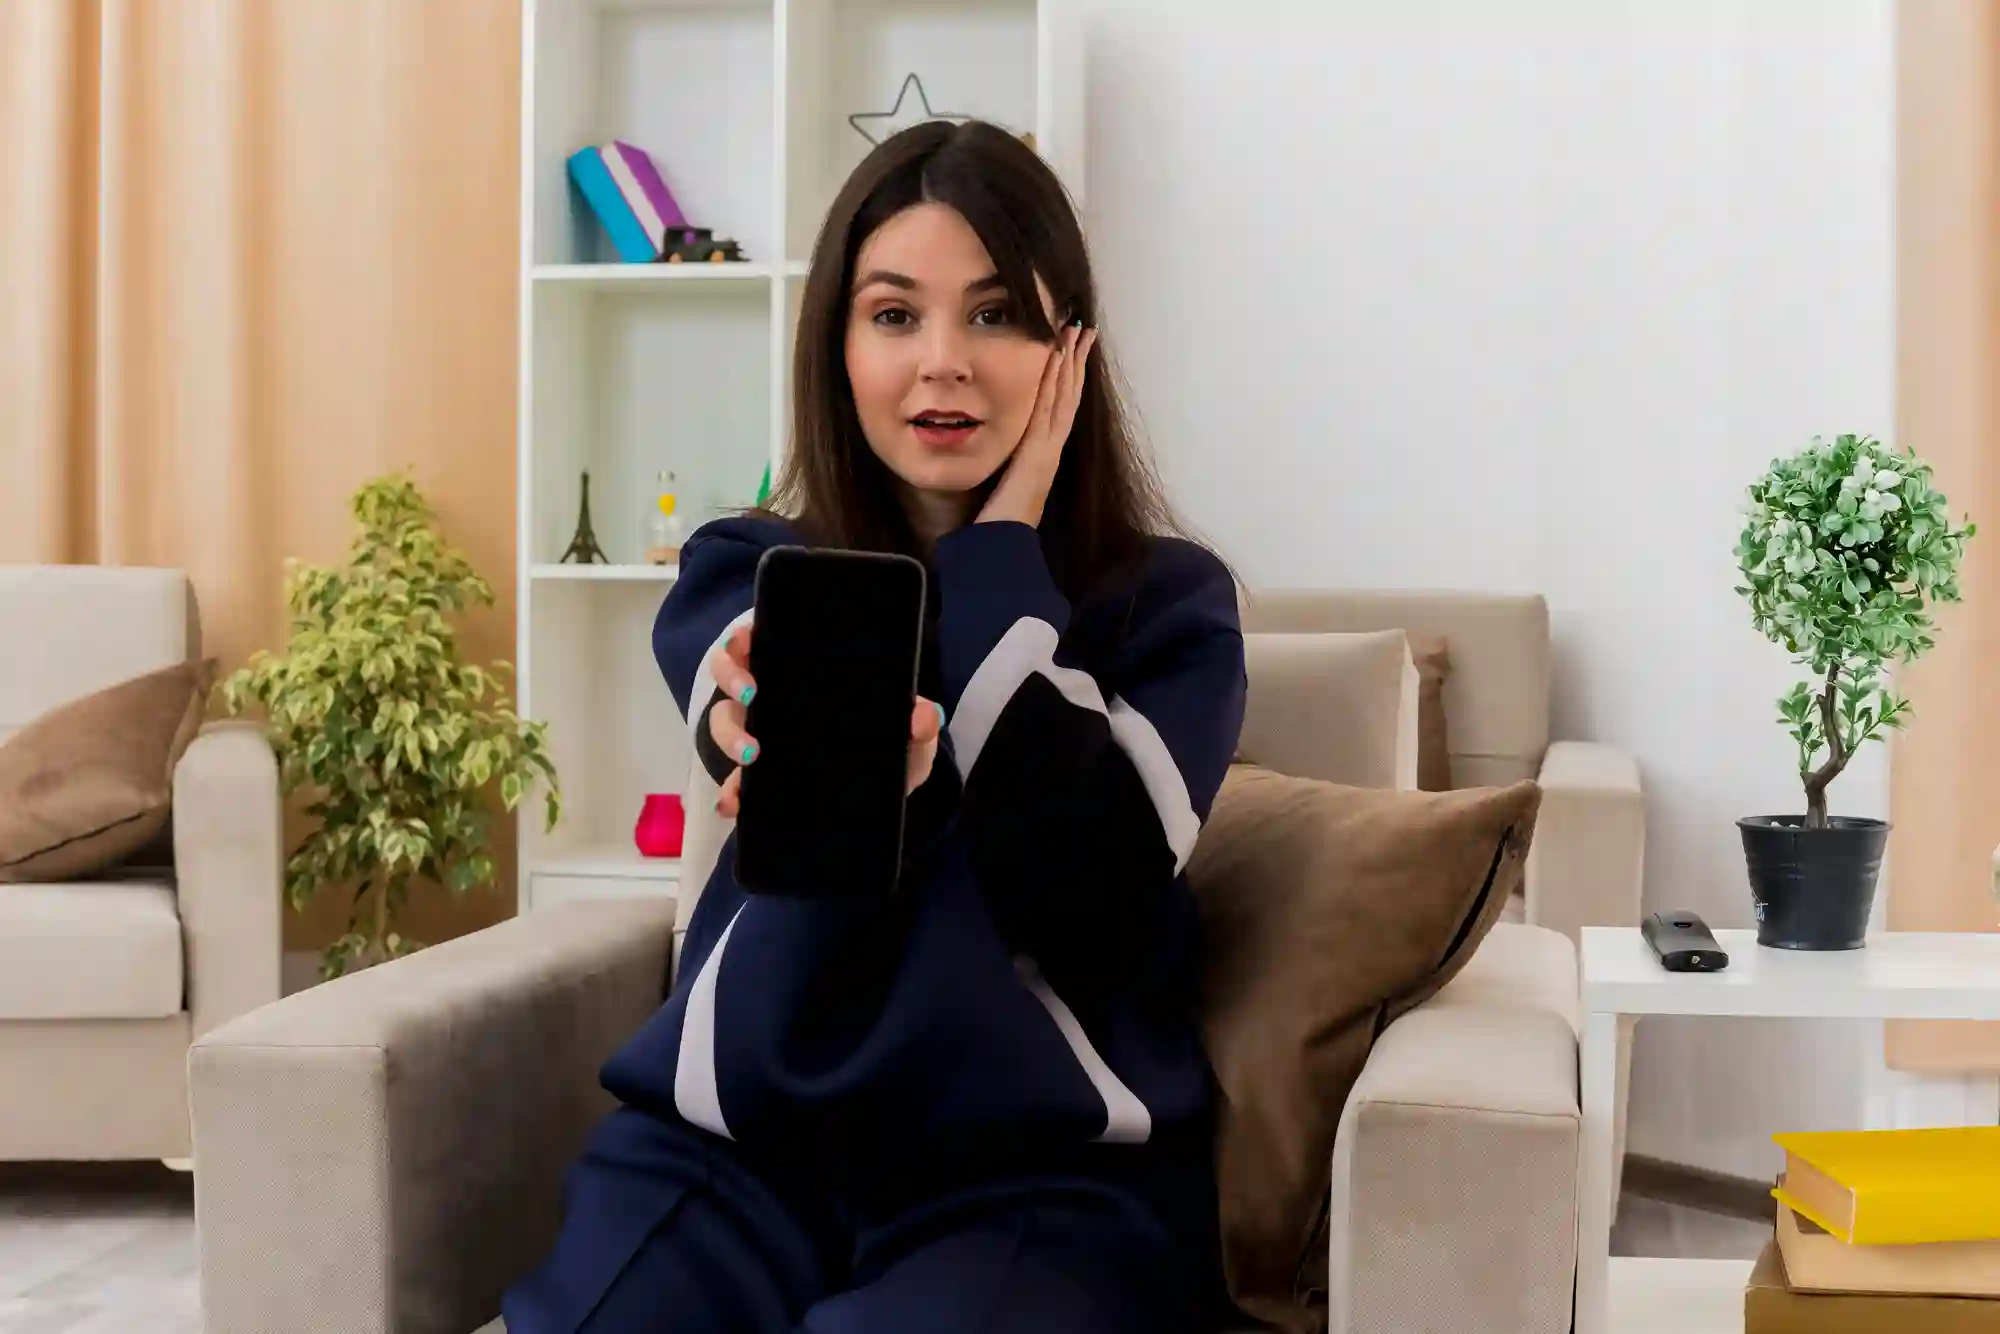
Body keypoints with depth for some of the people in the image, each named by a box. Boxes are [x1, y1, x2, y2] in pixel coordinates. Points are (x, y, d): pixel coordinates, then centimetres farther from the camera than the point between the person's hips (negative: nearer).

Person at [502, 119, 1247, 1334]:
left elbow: (1083, 896, -13)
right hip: (739, 1144, 2)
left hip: (1042, 1174, -2)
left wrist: (1001, 550, -6)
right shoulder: (738, 575, 9)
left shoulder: (1166, 600, 3)